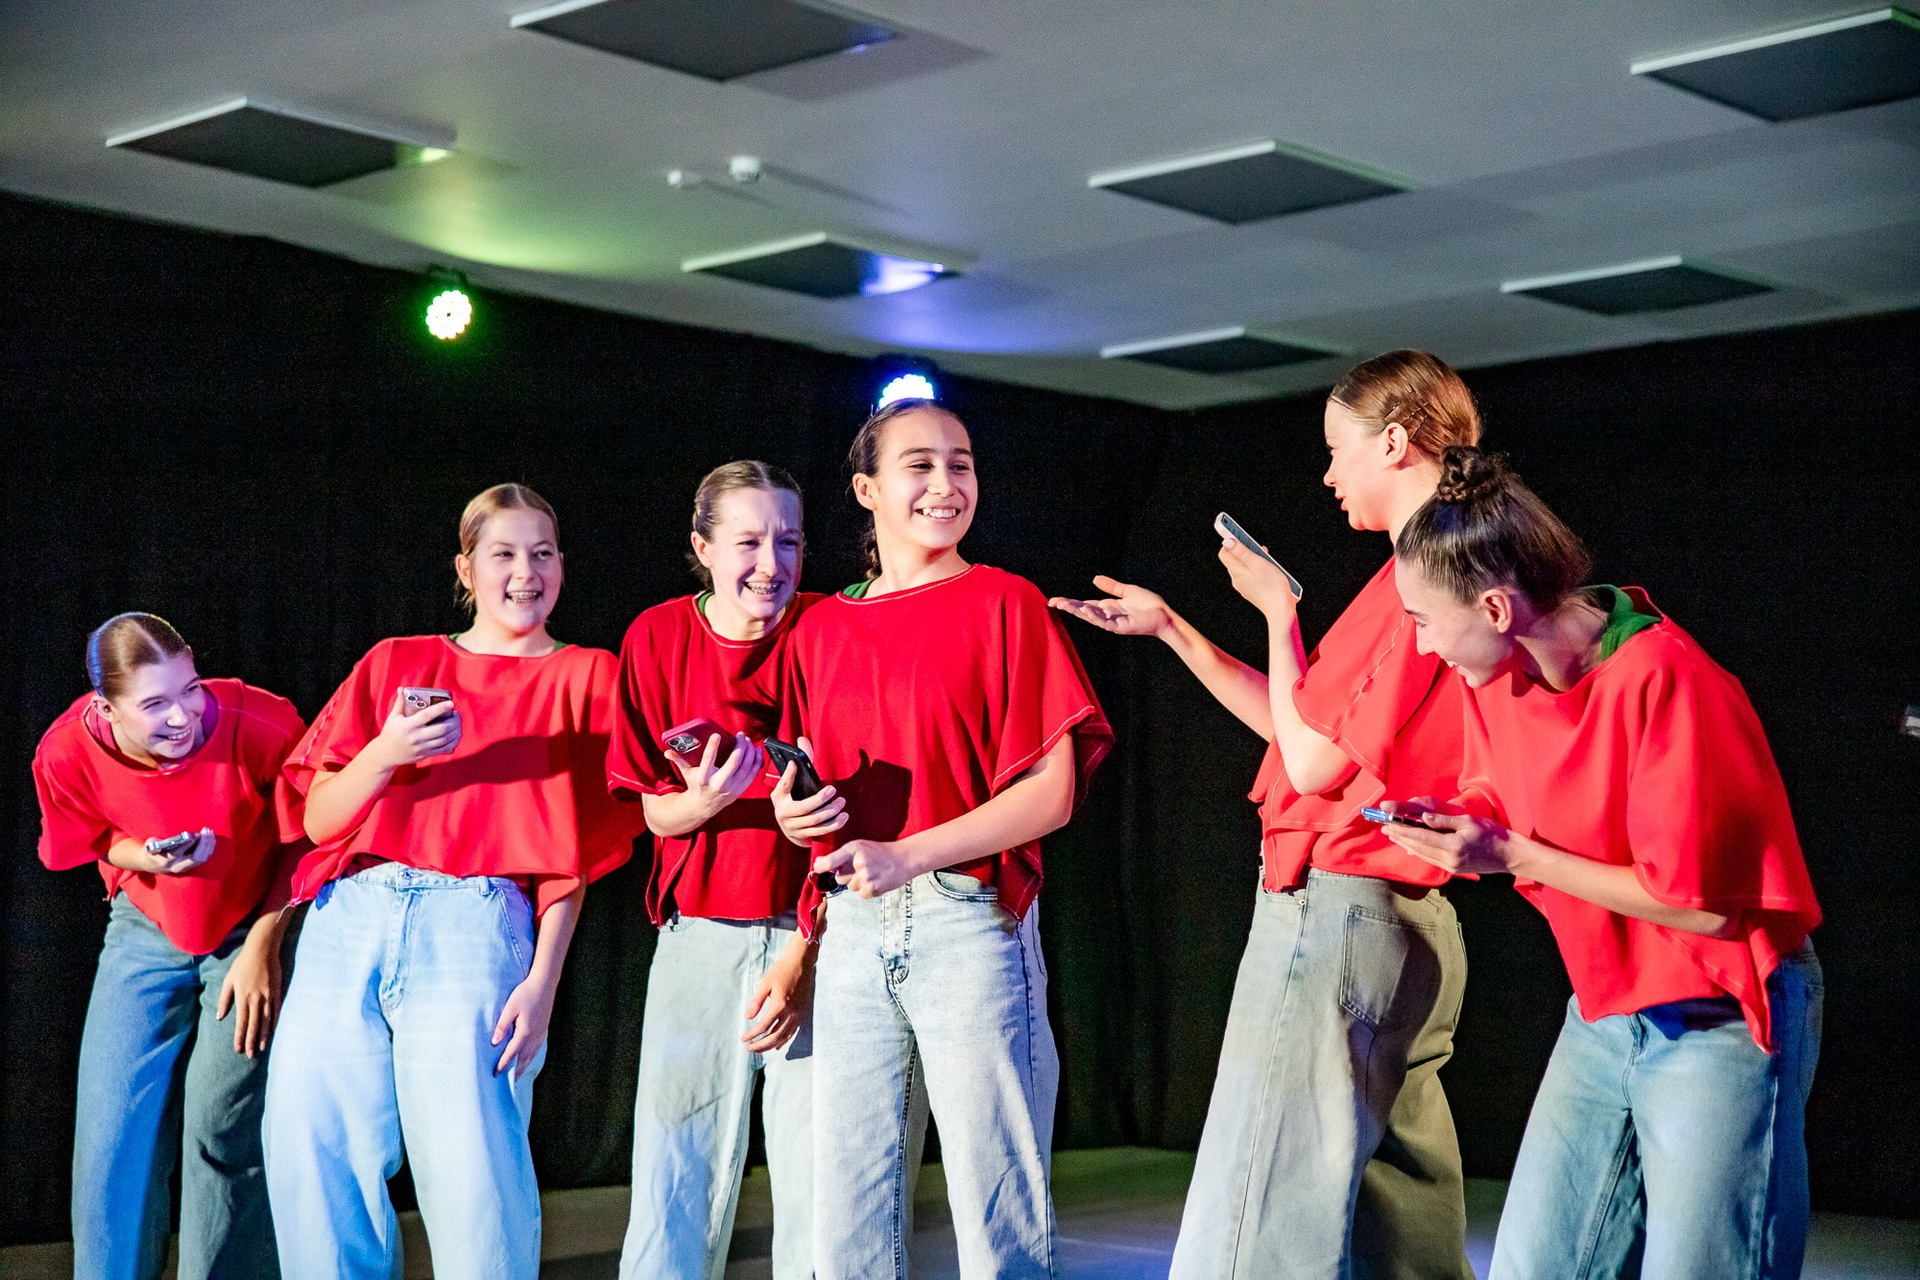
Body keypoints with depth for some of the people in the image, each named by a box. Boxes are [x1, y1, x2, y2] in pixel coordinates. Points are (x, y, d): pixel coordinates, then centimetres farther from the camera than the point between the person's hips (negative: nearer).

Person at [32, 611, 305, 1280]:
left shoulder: (259, 724, -29)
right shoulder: (68, 753, -21)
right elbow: (98, 838, 1)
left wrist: (264, 943, -11)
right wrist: (148, 858, -22)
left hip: (257, 928, -2)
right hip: (147, 932, 3)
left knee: (224, 1123, -9)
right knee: (113, 1126, 0)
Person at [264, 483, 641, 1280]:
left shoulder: (582, 677, 12)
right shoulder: (396, 665, 18)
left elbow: (574, 855, 5)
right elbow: (319, 819, 12)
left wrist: (542, 981, -6)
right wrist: (385, 754, -7)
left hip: (476, 922, -3)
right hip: (350, 917, 3)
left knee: (468, 1170, -10)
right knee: (315, 1155, -1)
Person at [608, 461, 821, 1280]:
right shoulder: (658, 638, 1)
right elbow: (656, 812, 5)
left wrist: (808, 954, -11)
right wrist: (703, 800, -19)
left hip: (814, 934, -1)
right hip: (700, 935, 1)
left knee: (822, 1184, -2)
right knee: (675, 1183, 2)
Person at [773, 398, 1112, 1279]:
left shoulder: (1004, 604, 1)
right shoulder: (821, 629, 14)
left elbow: (1054, 791, -6)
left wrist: (908, 855, -14)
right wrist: (793, 814, -1)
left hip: (969, 918, -4)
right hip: (853, 930, 4)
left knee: (997, 1208, -3)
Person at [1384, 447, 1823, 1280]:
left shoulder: (1662, 679, -23)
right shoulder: (1494, 680, -1)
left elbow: (1698, 899, -21)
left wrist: (1511, 854, -19)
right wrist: (1451, 822, -7)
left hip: (1721, 1019, -7)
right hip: (1603, 1014, 7)